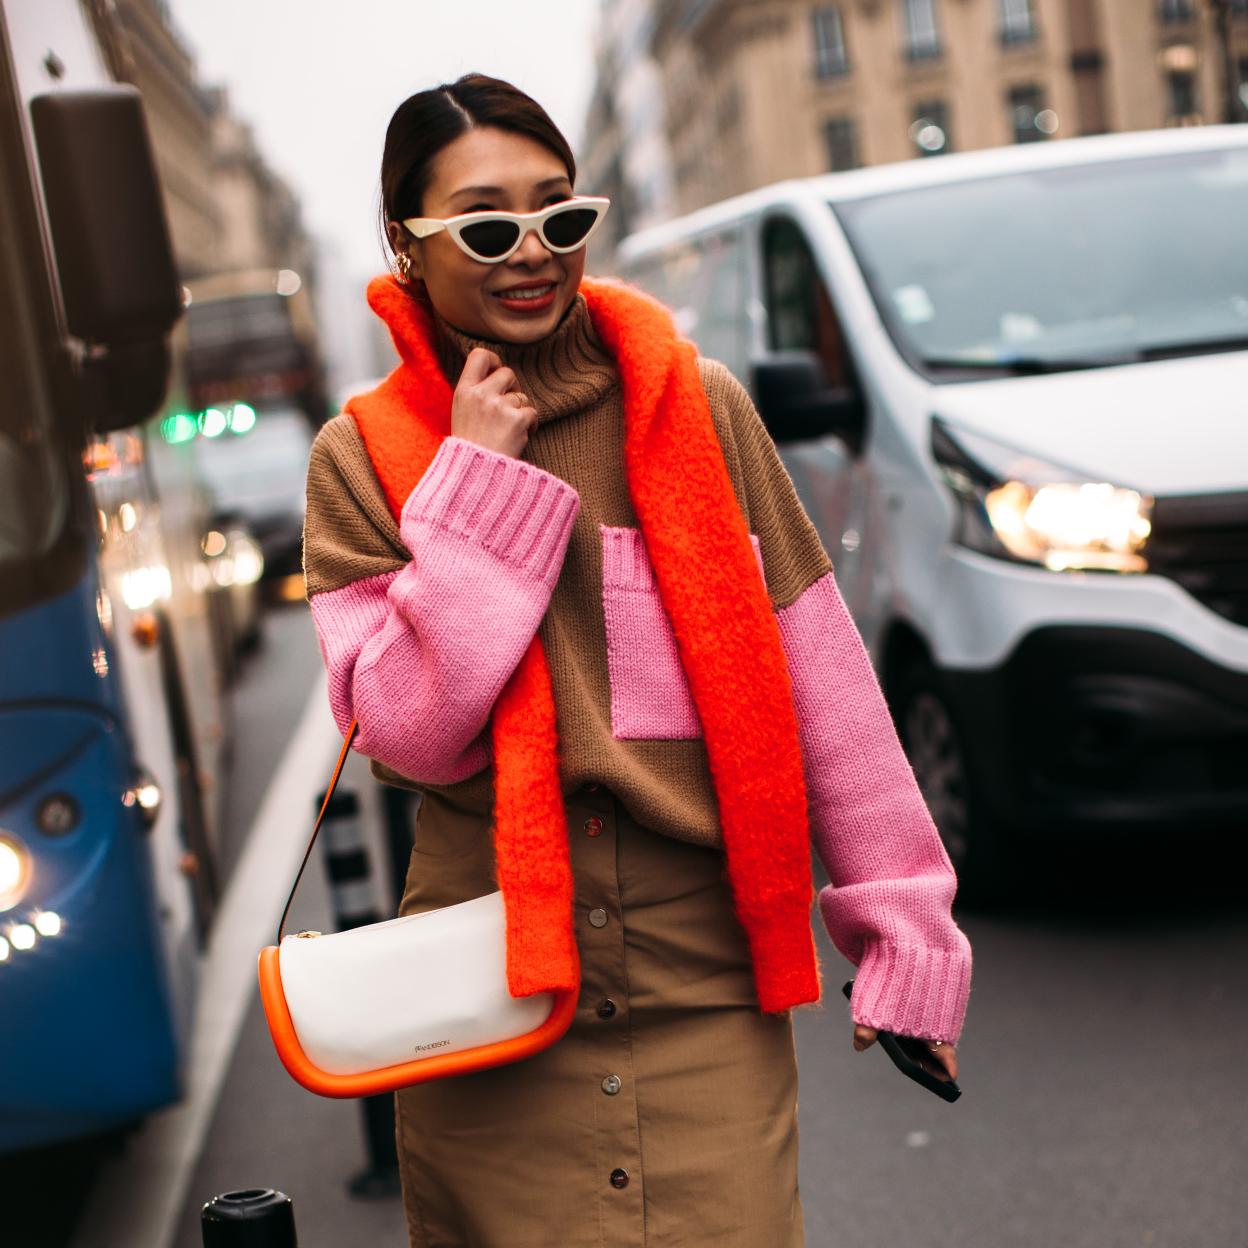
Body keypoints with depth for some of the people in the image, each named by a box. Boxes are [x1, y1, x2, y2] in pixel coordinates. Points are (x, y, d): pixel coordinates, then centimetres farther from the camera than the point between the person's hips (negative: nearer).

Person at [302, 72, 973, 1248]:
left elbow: (821, 679, 2)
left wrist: (903, 927, 3)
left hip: (709, 993, 0)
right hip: (490, 1003, 0)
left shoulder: (696, 405, -1)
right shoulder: (363, 457, 0)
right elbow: (410, 738, -10)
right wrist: (477, 481, -13)